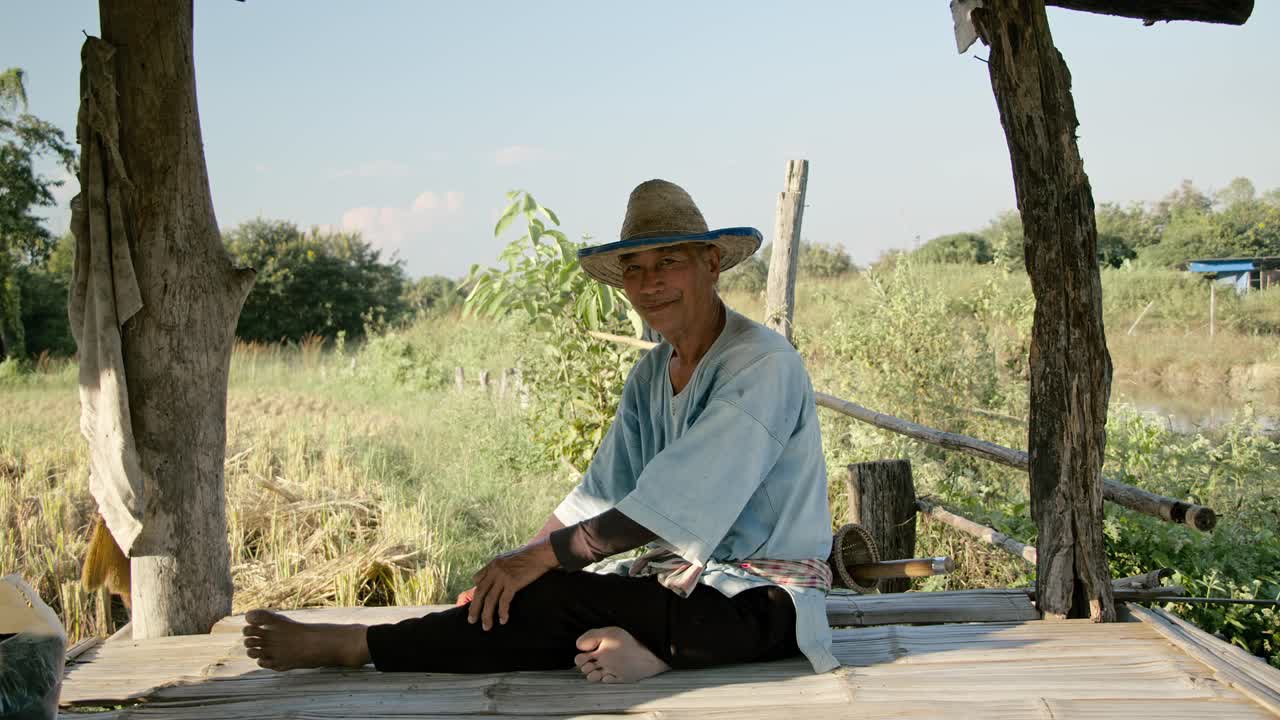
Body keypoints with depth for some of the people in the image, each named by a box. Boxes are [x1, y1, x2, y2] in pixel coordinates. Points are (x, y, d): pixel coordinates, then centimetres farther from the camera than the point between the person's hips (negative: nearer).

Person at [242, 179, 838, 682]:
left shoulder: (763, 366, -15)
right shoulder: (651, 375, 12)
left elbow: (672, 505, -22)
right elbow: (597, 497, 9)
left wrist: (539, 556, -22)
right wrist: (513, 569, -4)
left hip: (763, 602, -8)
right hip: (685, 579, 8)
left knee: (562, 600, -23)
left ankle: (354, 647, -16)